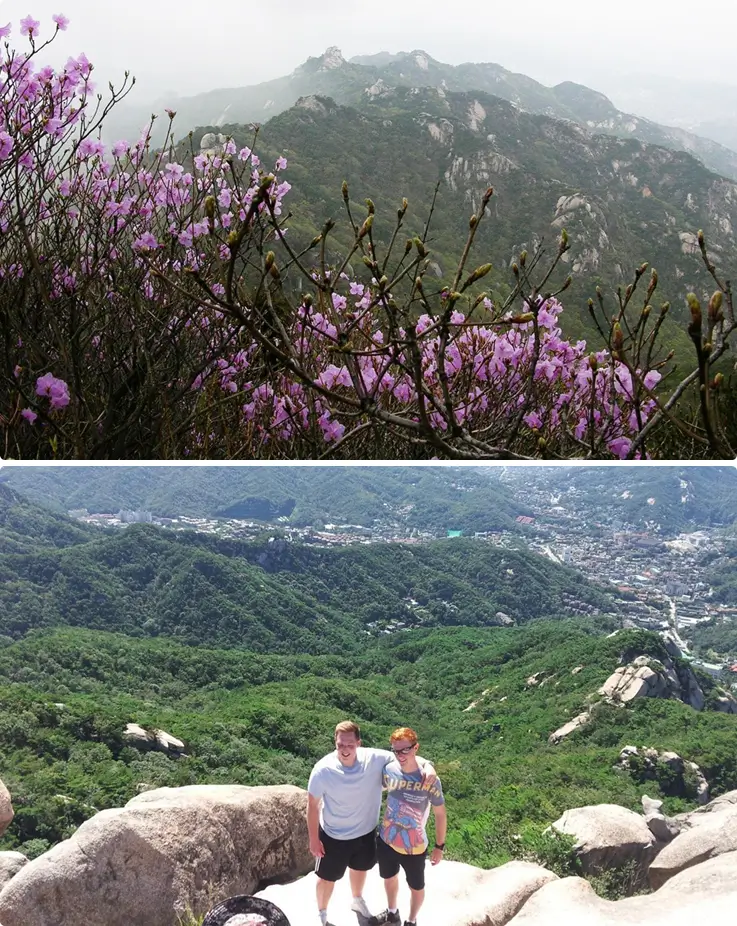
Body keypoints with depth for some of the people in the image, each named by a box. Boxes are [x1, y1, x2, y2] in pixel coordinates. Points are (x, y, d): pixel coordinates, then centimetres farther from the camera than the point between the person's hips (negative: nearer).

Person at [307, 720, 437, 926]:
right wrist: (314, 839, -9)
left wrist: (427, 766, -38)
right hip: (334, 836, -3)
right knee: (327, 878, 20)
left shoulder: (374, 759, -25)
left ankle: (357, 900, 62)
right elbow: (313, 805, -16)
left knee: (360, 868, 31)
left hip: (365, 831, 3)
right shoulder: (323, 770, -30)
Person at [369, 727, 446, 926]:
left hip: (414, 848, -4)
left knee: (416, 887, 22)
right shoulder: (389, 770, -15)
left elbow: (440, 814, -13)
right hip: (386, 841, 4)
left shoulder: (429, 779, -26)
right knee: (389, 878, 29)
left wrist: (439, 846, -6)